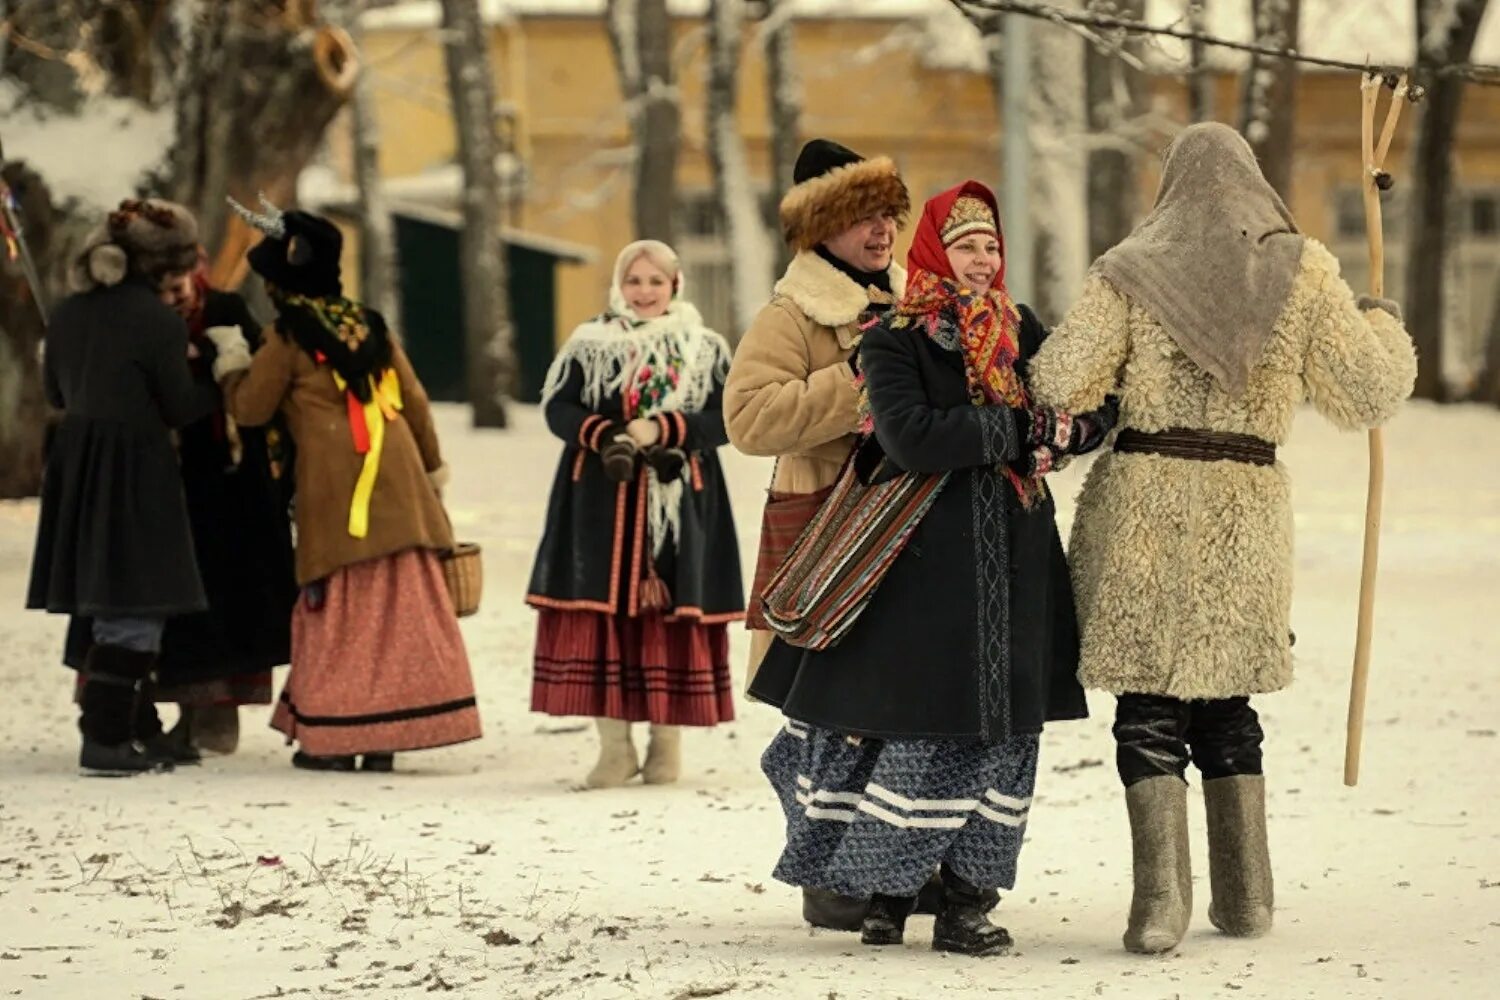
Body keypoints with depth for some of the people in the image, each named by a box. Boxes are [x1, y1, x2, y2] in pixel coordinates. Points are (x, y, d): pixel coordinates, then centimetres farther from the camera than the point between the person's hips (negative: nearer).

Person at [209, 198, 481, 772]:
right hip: (397, 484, 4)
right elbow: (414, 402, 15)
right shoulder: (371, 327, 12)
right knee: (402, 605, 5)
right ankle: (386, 736, 7)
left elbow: (249, 408, 3)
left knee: (339, 607, 2)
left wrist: (231, 359, 20)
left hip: (336, 491, -4)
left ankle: (334, 738, 3)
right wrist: (431, 467, 26)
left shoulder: (289, 339, -3)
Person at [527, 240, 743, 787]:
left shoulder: (706, 350, 7)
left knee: (671, 619, -2)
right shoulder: (589, 344, 9)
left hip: (680, 505, 0)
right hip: (601, 503, 1)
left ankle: (666, 743, 8)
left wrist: (661, 430, -17)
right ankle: (614, 747, 3)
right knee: (603, 615, -3)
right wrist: (603, 435, -17)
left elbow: (722, 418, -2)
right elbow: (559, 408, 2)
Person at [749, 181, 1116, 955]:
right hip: (924, 562, -5)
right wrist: (1018, 429, -15)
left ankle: (965, 902, 6)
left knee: (1001, 723, 2)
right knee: (915, 719, -5)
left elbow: (1095, 408, 11)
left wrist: (1063, 433, -12)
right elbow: (910, 435, -18)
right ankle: (887, 892, 6)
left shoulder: (1021, 331, 12)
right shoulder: (893, 339, -3)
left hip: (1012, 561, 5)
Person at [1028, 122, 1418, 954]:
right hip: (1249, 509, 2)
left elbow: (1060, 383, -10)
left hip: (1145, 499, -2)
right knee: (1226, 700, 16)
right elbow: (1365, 393, 3)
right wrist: (1385, 327, 23)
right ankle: (1245, 895, 19)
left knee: (1149, 704, 1)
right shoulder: (1303, 271, 2)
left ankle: (1161, 900, -10)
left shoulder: (1130, 274, -2)